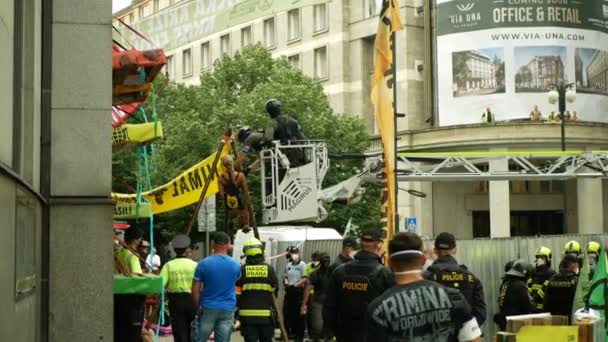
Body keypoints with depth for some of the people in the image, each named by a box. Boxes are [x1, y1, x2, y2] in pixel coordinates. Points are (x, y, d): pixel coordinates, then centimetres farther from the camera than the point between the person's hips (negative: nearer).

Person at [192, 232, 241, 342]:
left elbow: (195, 289, -5)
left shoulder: (204, 263, -7)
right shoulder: (235, 265, 0)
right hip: (228, 309, 2)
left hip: (208, 308, -2)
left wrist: (198, 306, 6)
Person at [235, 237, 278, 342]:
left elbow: (236, 293, -2)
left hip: (247, 314, -1)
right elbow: (274, 290, 9)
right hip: (265, 314, 1)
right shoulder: (269, 269, -1)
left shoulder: (242, 270, -3)